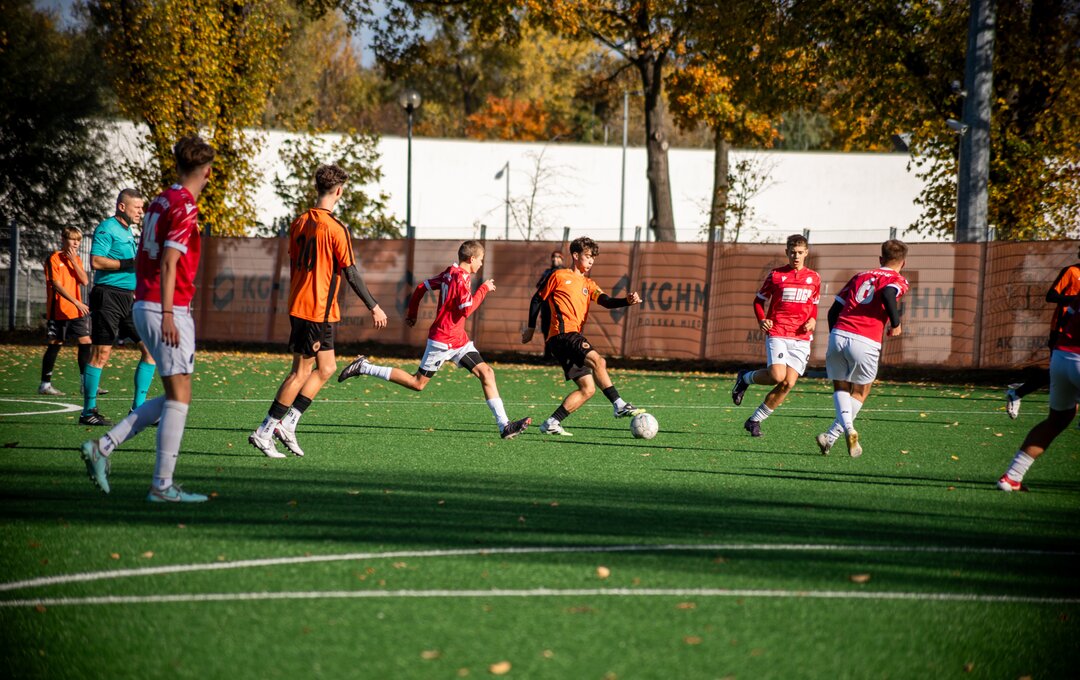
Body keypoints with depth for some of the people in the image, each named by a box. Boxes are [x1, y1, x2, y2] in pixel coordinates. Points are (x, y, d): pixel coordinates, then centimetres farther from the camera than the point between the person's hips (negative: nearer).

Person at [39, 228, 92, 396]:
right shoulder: (54, 259, -6)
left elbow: (85, 281, 1)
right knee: (55, 345, -1)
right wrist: (77, 302, -22)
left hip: (76, 312, 6)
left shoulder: (76, 259, 14)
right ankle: (45, 384, 8)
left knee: (85, 343, -2)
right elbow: (56, 285, -15)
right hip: (59, 311, -6)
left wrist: (73, 261, -8)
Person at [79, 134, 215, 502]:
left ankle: (103, 446, 6)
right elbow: (169, 264, -20)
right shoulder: (185, 207, -13)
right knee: (179, 396, -6)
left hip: (143, 305, 9)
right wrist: (167, 314, -23)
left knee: (173, 397, 12)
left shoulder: (161, 201, 14)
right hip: (168, 309, -9)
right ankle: (162, 485, -7)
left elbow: (140, 259, 21)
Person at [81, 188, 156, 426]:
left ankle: (138, 408, 6)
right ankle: (88, 412, -1)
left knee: (151, 348, 2)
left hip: (128, 299, 9)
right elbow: (96, 261, -19)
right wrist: (131, 263, -19)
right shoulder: (107, 228, -7)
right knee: (101, 352, -6)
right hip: (108, 296, -9)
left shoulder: (128, 232, 20)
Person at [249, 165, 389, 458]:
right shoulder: (336, 229, -14)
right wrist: (374, 308, -4)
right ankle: (264, 433, -2)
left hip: (298, 305, 8)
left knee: (326, 367, 15)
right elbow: (351, 274, -12)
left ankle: (287, 424, 10)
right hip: (319, 310, -8)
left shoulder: (299, 223, 8)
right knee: (301, 373, -2)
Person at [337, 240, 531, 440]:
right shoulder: (461, 278, -17)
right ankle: (364, 368, 5)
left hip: (459, 340, 10)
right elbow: (466, 309, -22)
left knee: (486, 372, -1)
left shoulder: (449, 273, 9)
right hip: (443, 339, -10)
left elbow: (422, 287, 14)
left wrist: (412, 313, 24)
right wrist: (483, 289, -13)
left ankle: (504, 425, -6)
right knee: (418, 383, -2)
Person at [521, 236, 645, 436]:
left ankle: (551, 424, 2)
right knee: (597, 360, -28)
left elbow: (606, 302, 6)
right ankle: (619, 406, -33)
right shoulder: (560, 277, 7)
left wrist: (627, 301, -13)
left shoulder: (588, 284, 23)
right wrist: (531, 328, 16)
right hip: (563, 334, -8)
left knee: (588, 389, 0)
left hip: (574, 337, 8)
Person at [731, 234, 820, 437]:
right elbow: (758, 300, 11)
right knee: (777, 376, -23)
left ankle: (755, 420, 6)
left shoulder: (814, 278, 11)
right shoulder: (775, 275, 3)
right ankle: (745, 378, 9)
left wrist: (813, 320, 3)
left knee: (788, 383, -8)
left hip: (801, 338, 3)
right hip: (777, 334, -3)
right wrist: (762, 320, -8)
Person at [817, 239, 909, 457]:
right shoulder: (898, 281, 8)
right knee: (860, 392, 16)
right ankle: (831, 436, 7)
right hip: (866, 342, -3)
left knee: (840, 388, 16)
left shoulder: (860, 276, 22)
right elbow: (888, 294, -17)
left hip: (838, 334, 4)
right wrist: (896, 324, -5)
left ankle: (847, 428, -11)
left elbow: (834, 310, 18)